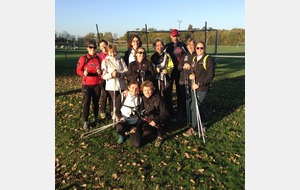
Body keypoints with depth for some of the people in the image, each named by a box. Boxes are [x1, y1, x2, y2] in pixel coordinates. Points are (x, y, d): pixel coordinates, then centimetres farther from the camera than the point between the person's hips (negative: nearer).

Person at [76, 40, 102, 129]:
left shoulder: (99, 58, 4)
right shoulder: (83, 58, -4)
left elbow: (102, 70, 11)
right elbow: (78, 70, -4)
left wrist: (100, 72, -12)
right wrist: (83, 73, -25)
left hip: (97, 84, 3)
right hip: (86, 84, -3)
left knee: (96, 102, 11)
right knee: (86, 102, -3)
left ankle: (96, 118, 28)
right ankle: (85, 121, 6)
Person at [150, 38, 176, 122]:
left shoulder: (167, 55, 10)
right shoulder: (152, 57, 10)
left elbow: (171, 66, 5)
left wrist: (167, 70, -14)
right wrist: (155, 69, -11)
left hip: (166, 79, -1)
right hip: (156, 80, 1)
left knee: (168, 98, 0)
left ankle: (172, 116, 10)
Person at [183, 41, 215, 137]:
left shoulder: (208, 59, -9)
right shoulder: (194, 59, 12)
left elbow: (211, 75, -14)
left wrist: (199, 84, -19)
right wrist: (191, 75, -3)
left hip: (202, 88, -7)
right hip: (194, 87, 7)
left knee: (194, 107, -8)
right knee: (198, 106, 15)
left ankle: (193, 128, 4)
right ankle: (201, 126, 30)